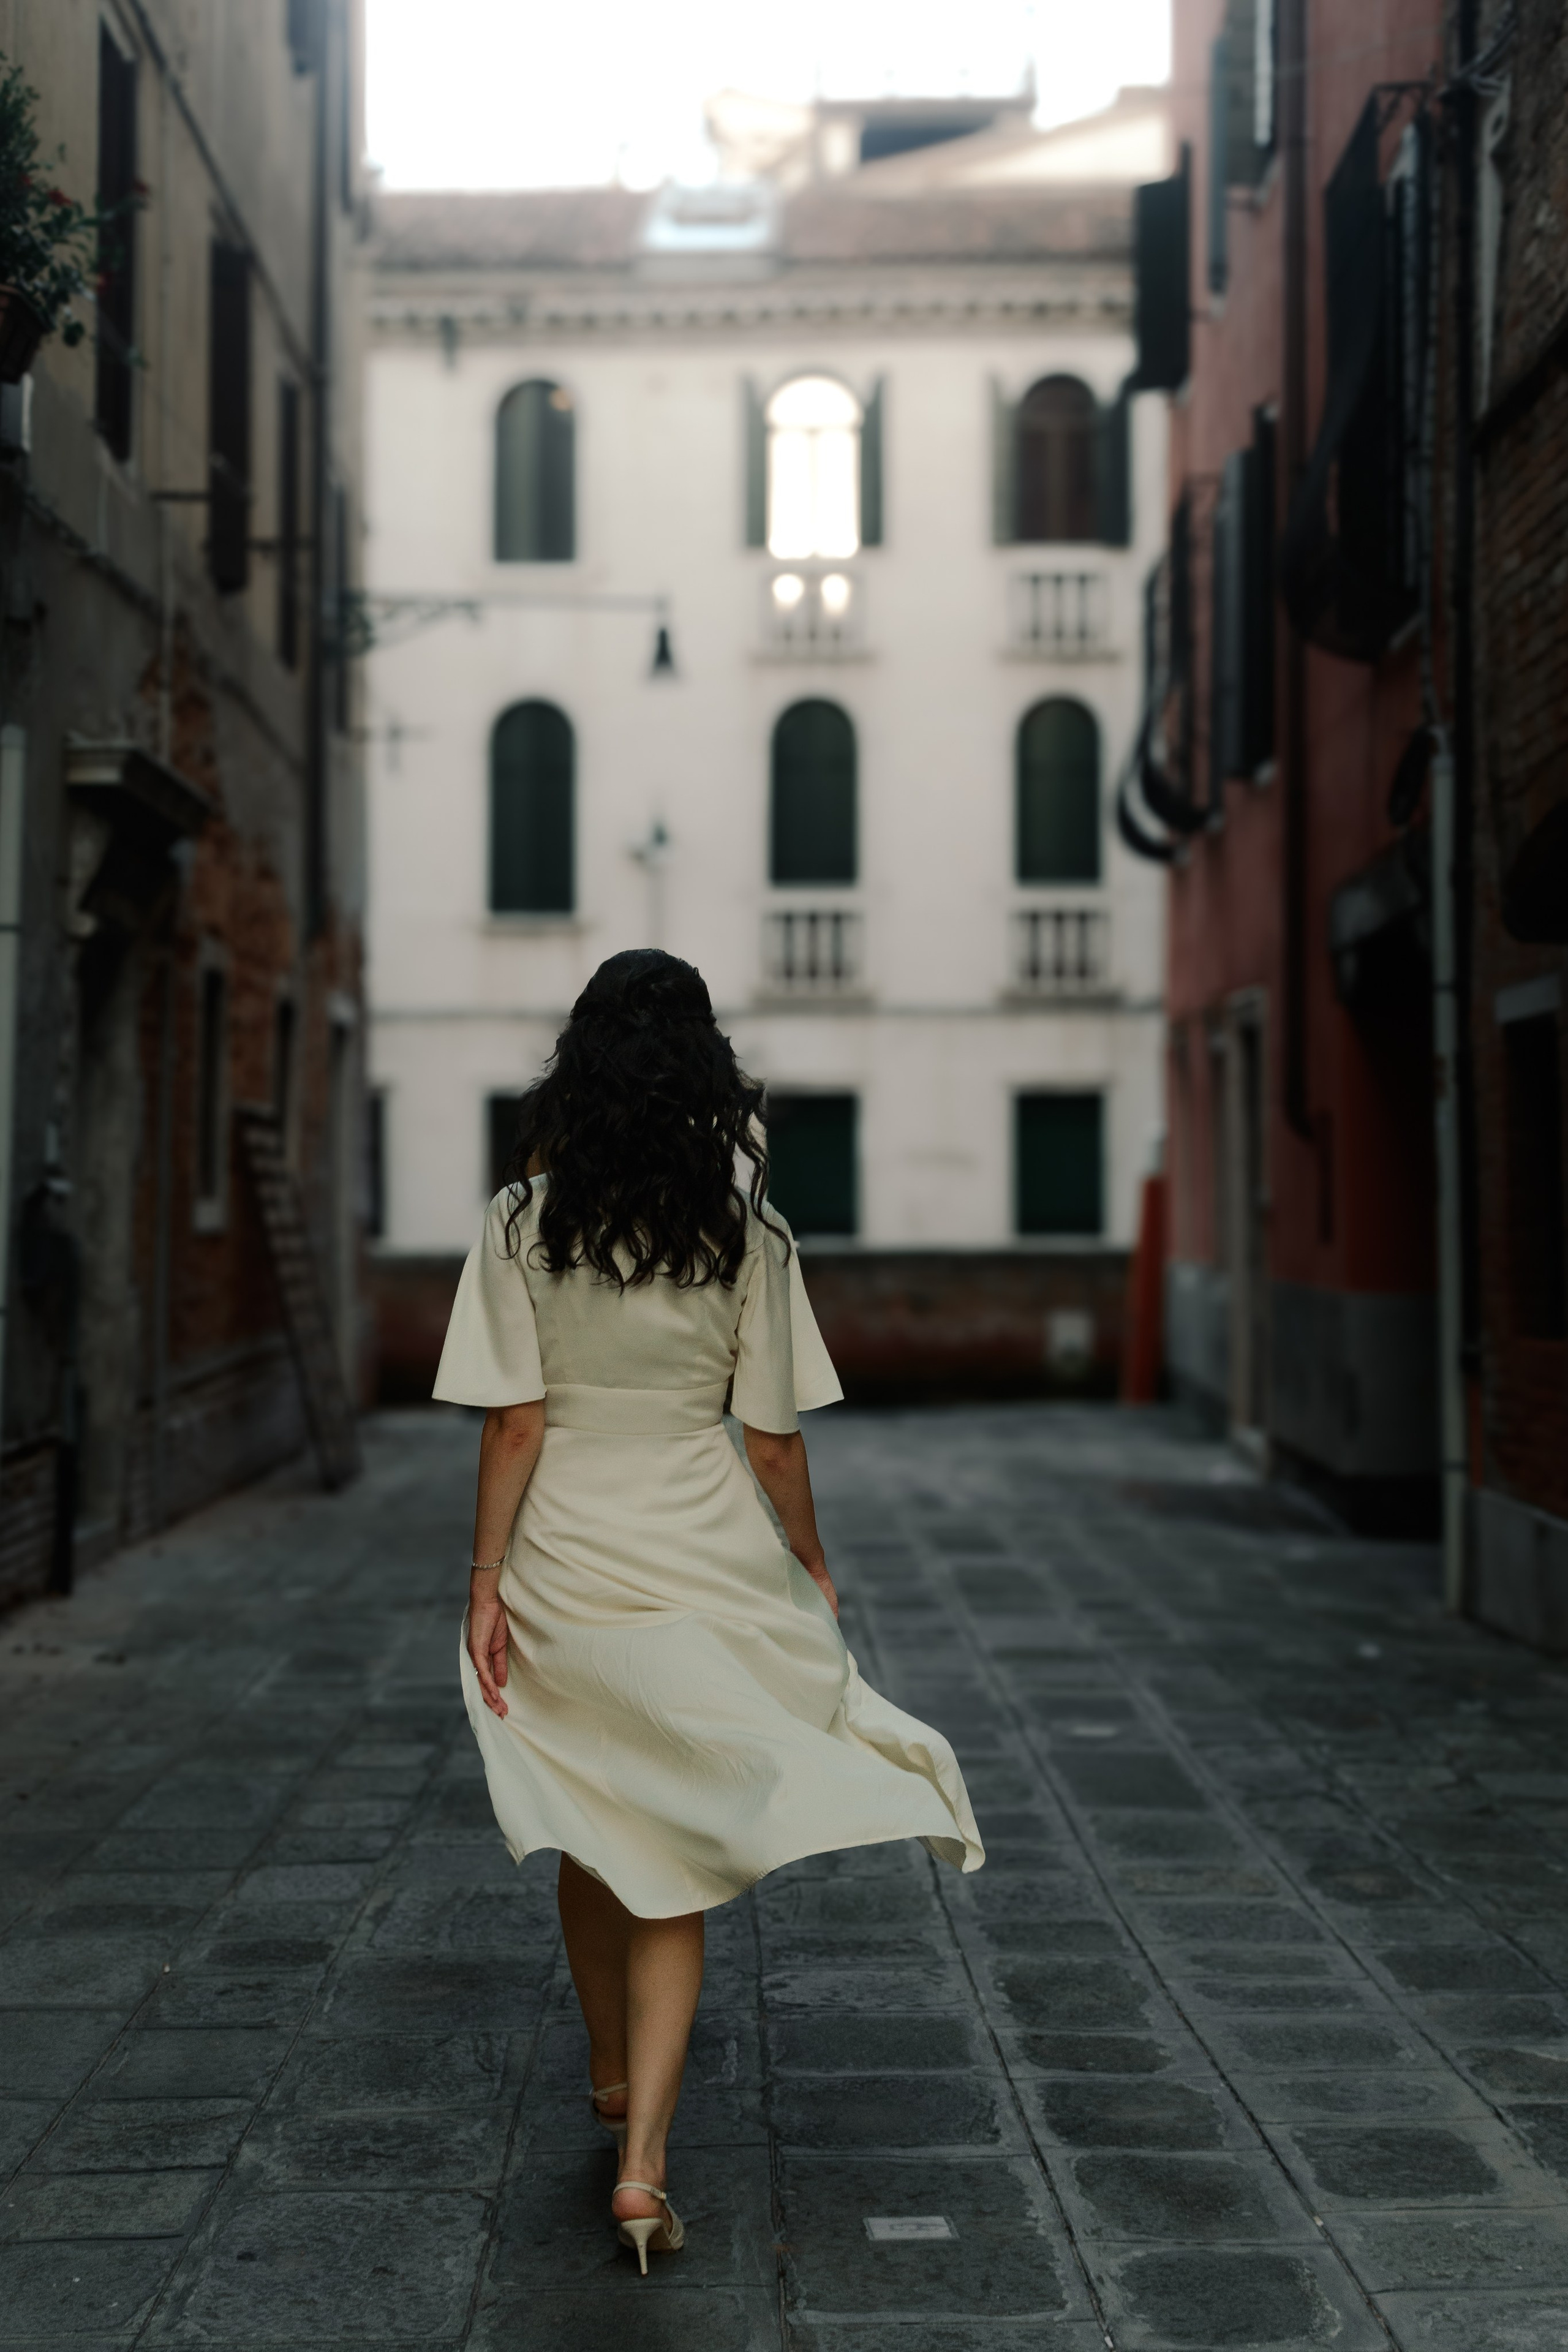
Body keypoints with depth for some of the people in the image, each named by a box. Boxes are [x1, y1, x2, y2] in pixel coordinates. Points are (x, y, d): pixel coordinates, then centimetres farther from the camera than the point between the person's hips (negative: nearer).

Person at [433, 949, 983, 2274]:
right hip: (703, 1567, -1)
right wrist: (812, 1564, 11)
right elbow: (775, 1433, -3)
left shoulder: (524, 1221, -7)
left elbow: (514, 1422, -9)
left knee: (594, 1838, 21)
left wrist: (488, 1578, -3)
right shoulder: (745, 1230, -6)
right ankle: (643, 2159, -4)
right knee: (677, 1865, 6)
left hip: (563, 1568, 1)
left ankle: (615, 2079, 41)